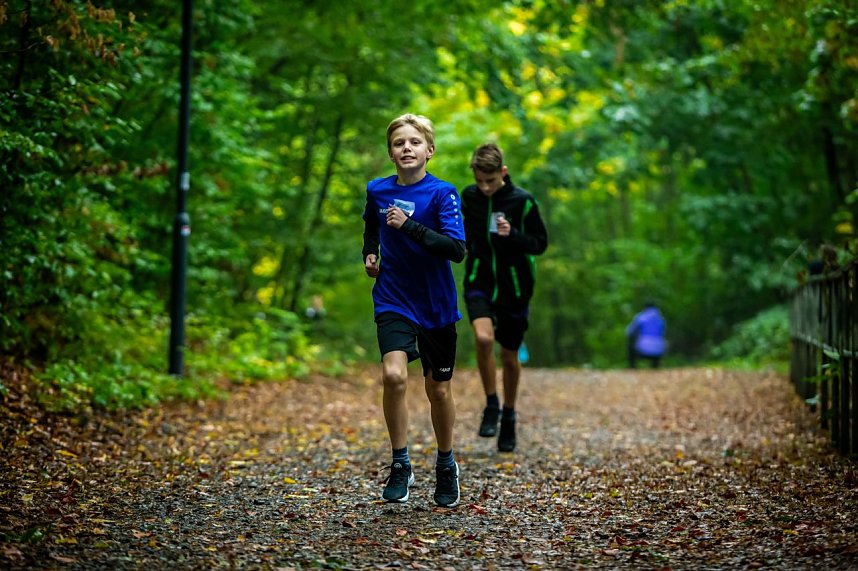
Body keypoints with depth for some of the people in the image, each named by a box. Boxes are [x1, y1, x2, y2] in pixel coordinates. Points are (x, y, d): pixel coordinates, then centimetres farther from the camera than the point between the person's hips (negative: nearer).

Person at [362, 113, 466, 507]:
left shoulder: (442, 193, -11)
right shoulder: (377, 191, 2)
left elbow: (457, 250, -23)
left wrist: (409, 226, -29)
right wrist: (370, 254, 7)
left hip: (436, 305, -1)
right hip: (393, 300, 2)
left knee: (438, 390, 9)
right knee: (393, 375, -21)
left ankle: (446, 466, 32)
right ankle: (400, 465, -6)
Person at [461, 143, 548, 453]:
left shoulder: (523, 201, -11)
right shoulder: (469, 196, 0)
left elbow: (540, 243, -6)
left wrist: (513, 236, -23)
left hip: (514, 287, -1)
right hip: (480, 283, 1)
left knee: (510, 357, 9)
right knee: (483, 338, -25)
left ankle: (508, 416, 32)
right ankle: (491, 404, -4)